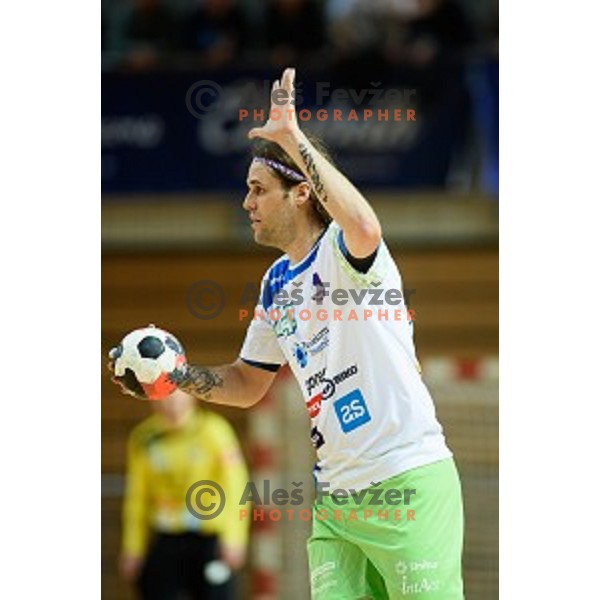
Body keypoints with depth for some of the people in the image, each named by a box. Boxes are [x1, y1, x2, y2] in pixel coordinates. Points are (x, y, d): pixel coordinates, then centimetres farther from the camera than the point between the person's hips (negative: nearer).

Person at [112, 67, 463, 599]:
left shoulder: (342, 250, -8)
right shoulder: (277, 284, 15)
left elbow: (364, 227, -34)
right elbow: (248, 384, 26)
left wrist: (293, 139, -30)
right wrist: (180, 375, 8)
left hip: (409, 482, -8)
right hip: (334, 498, 8)